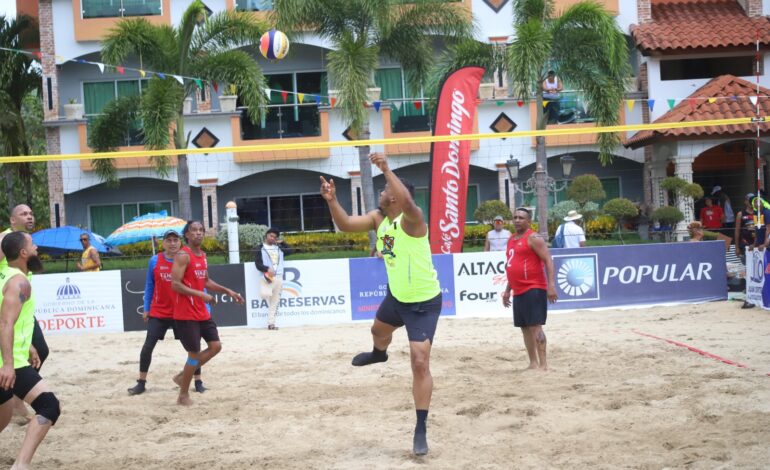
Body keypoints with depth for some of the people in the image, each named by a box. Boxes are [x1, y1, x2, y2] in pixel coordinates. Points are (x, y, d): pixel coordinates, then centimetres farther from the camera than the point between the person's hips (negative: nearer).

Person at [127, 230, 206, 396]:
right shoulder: (154, 261, -2)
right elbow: (149, 286, 8)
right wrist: (146, 309, 7)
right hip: (158, 312, 1)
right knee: (147, 347, -1)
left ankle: (198, 382, 13)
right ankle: (141, 383, 11)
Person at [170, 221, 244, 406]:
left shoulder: (203, 256, 13)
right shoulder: (183, 256, -15)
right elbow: (175, 285, -22)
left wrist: (228, 291, 17)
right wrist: (201, 294, -26)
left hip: (202, 313, 9)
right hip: (186, 314, -9)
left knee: (215, 346, 9)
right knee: (194, 353, -4)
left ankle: (182, 376, 20)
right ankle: (183, 396, 10)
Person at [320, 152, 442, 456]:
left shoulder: (411, 218, -27)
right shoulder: (378, 218, -3)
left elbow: (406, 202, -50)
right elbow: (346, 224, -8)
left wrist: (386, 169, -54)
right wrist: (331, 201, -23)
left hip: (424, 302, -8)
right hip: (396, 295, 8)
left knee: (420, 363, -15)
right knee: (379, 330, 36)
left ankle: (421, 429, -6)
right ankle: (378, 354, 74)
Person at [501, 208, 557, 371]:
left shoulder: (533, 238, -8)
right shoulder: (512, 240, 18)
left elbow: (548, 261, -15)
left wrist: (551, 285, -24)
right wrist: (507, 290, 24)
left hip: (534, 289, -9)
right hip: (519, 291, 9)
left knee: (535, 327, -13)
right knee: (525, 328, 11)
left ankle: (543, 364, -13)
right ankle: (533, 363, 17)